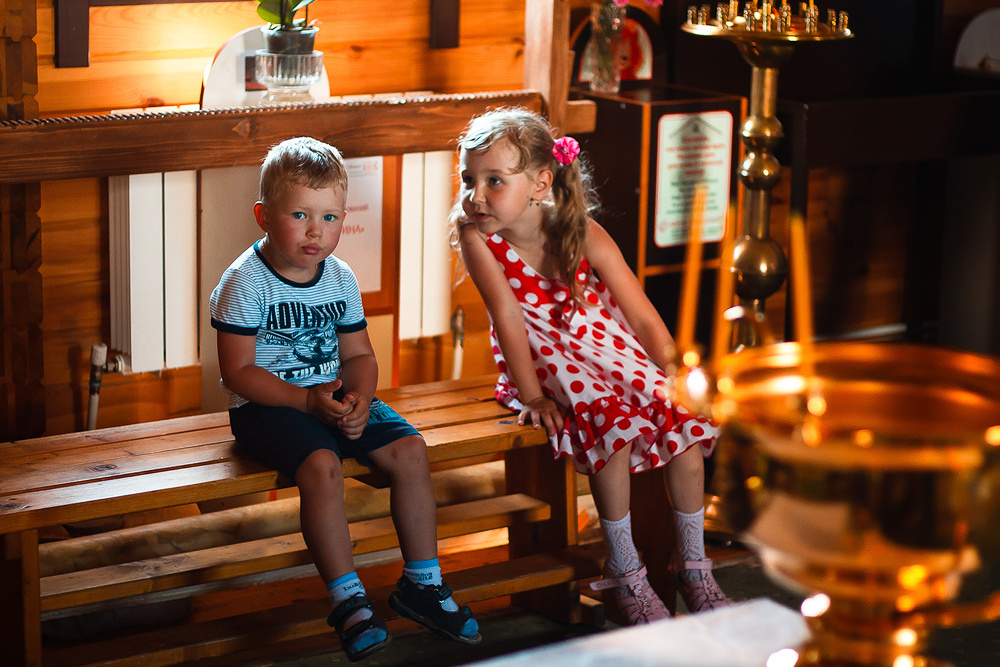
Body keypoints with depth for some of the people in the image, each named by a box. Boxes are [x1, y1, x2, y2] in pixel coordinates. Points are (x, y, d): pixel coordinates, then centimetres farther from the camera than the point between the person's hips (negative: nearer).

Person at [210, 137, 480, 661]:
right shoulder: (245, 282, -14)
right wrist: (307, 401, -24)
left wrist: (359, 399, -13)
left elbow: (358, 353, 10)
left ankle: (421, 581, 2)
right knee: (322, 465, -32)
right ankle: (347, 599, -22)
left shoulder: (341, 278, 4)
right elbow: (238, 372, -16)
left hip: (332, 396, 6)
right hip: (266, 405, -6)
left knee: (410, 448, -12)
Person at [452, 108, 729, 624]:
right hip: (545, 359, -2)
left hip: (609, 344, 3)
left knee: (686, 421, -15)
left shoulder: (584, 235, -12)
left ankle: (693, 566, 1)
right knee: (614, 425, -30)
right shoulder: (475, 235, -15)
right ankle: (625, 573, -17)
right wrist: (532, 395, -17)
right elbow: (507, 315, -16)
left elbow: (642, 316, -7)